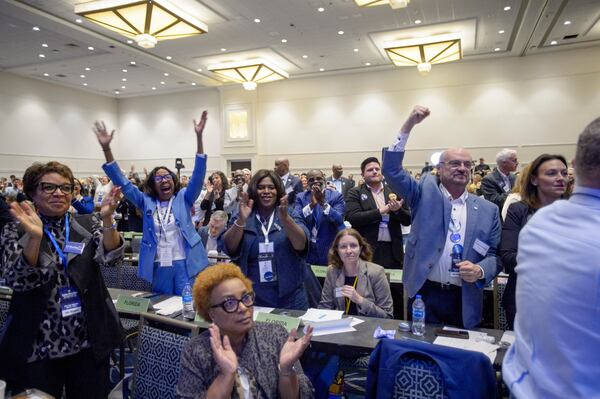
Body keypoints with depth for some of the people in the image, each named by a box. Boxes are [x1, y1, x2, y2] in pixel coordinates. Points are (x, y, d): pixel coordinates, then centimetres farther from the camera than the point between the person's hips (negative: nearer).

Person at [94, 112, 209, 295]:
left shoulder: (183, 198, 3)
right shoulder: (146, 202, 7)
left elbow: (198, 175, -9)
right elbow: (122, 182, 2)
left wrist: (199, 137, -20)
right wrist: (106, 148, -8)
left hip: (185, 265, -2)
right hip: (158, 268, 2)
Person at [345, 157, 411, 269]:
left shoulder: (394, 191, 11)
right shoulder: (355, 193, 3)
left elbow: (407, 220, 10)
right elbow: (353, 218, -12)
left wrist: (398, 210, -11)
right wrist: (380, 211, -15)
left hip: (393, 250, 3)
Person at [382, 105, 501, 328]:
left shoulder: (488, 210, 7)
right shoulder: (425, 192, 2)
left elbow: (495, 254, 9)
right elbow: (391, 170, -8)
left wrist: (480, 271, -13)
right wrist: (409, 125, -15)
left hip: (465, 300, 2)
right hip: (425, 294, -2)